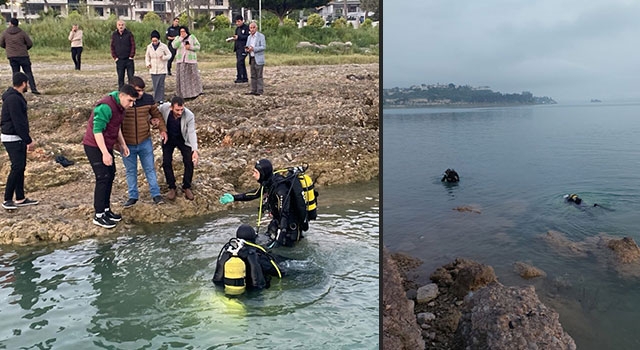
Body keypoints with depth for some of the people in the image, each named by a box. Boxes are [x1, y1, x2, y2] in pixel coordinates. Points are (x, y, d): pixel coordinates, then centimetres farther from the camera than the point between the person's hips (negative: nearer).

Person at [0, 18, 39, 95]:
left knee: (15, 73, 9)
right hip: (23, 55, -2)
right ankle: (33, 89, -8)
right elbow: (30, 44, 0)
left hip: (12, 56, 2)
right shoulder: (22, 33, -3)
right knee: (28, 72, 1)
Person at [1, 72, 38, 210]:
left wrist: (27, 139, 18)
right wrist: (28, 140, -17)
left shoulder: (16, 97, 13)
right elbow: (18, 123, -21)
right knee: (17, 167, -9)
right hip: (12, 139, -10)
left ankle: (20, 198, 19)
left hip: (18, 138, 10)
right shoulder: (13, 99, -18)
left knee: (21, 167, 12)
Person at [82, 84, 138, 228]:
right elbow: (97, 130, -26)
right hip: (95, 146, -10)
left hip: (106, 146, 10)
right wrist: (105, 153, -29)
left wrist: (122, 144, 13)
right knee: (103, 178, -9)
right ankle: (99, 215, 0)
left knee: (110, 175, 12)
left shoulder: (119, 106, 6)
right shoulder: (106, 106, -25)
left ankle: (106, 209, 23)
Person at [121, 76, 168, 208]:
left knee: (150, 169, 10)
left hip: (145, 142, 1)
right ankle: (133, 196, 26)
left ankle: (156, 194, 22)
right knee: (131, 171, 13)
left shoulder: (148, 99, -5)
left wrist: (163, 129, -2)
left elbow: (157, 114, 9)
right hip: (127, 144, -1)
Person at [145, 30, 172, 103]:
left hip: (162, 70, -3)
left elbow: (169, 55, 1)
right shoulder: (149, 47, 5)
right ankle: (155, 99, 14)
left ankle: (160, 99, 2)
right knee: (155, 85, 6)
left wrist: (164, 57, -19)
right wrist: (147, 63, 0)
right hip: (153, 70, 3)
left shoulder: (163, 46, -6)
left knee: (161, 84, -5)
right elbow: (147, 56, 17)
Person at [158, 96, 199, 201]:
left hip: (183, 139, -1)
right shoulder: (164, 107, -26)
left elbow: (192, 133, -35)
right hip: (168, 138, 1)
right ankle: (172, 188, 14)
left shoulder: (189, 116, -32)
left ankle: (186, 187, 11)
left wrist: (195, 150, -48)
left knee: (189, 162, -9)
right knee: (166, 162, -4)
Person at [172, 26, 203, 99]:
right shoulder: (178, 38, 8)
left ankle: (195, 92, 10)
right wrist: (181, 38, -13)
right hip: (180, 60, 2)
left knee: (193, 76, 0)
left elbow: (198, 47, 1)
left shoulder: (192, 37, 1)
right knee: (182, 77, 3)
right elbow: (174, 46, -9)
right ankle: (183, 94, 9)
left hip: (190, 60, -2)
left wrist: (190, 47, -15)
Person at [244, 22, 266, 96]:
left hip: (258, 59, -6)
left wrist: (253, 49, -21)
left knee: (259, 75, -5)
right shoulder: (249, 37, 16)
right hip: (251, 59, 7)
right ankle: (253, 90, 14)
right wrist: (247, 49, -4)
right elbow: (247, 47, 21)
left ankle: (260, 91, -1)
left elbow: (263, 47, -13)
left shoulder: (261, 36, -4)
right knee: (253, 76, 9)